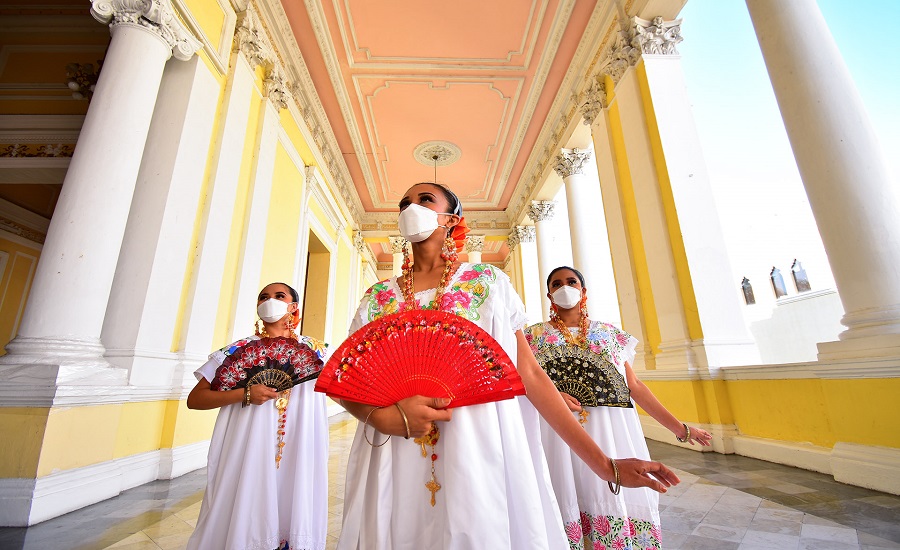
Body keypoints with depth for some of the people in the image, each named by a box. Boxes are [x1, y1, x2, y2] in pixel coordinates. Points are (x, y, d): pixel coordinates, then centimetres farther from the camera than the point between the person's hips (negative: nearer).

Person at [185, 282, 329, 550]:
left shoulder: (313, 349, 4)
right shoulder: (240, 350, 0)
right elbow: (194, 399, -1)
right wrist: (245, 394, -13)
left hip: (299, 453, 1)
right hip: (250, 449, -1)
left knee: (294, 511, 8)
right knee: (246, 515, 6)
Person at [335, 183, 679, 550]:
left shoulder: (488, 282, 0)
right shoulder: (379, 298, 6)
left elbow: (530, 374, -1)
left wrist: (603, 463, -2)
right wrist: (385, 417, -17)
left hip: (480, 461, -1)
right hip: (397, 471, 2)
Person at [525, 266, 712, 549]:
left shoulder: (610, 333, 10)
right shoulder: (535, 335, 4)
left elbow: (634, 385, 9)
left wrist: (679, 427, 7)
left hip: (613, 432, 2)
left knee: (619, 501, 3)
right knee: (568, 507, 0)